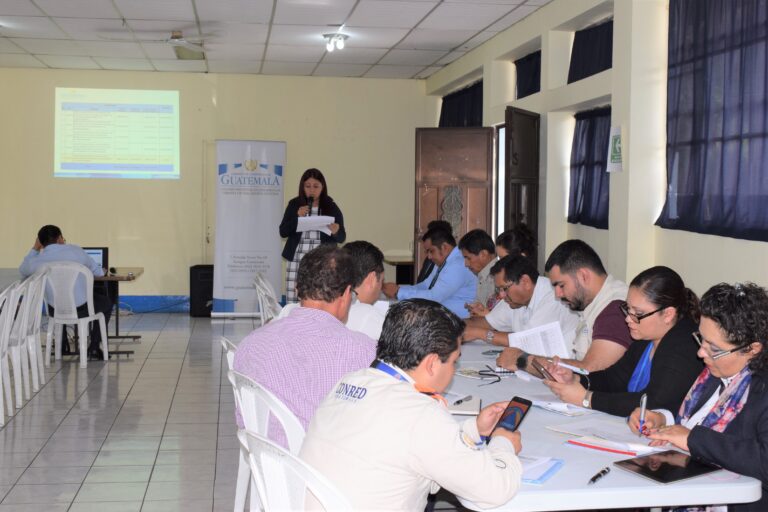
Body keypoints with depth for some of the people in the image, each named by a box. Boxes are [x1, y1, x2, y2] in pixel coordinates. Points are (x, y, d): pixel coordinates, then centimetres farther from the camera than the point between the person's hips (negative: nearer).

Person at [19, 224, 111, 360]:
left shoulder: (36, 261, -8)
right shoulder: (76, 250, -10)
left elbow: (23, 271, 17)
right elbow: (99, 272, 3)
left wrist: (34, 249, 16)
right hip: (82, 309, -3)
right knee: (106, 302, 29)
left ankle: (62, 345, 42)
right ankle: (94, 348, 22)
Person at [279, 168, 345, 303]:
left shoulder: (331, 208, 4)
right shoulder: (294, 205, 8)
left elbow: (342, 238, 4)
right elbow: (283, 232, 5)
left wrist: (335, 232, -19)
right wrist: (297, 216, -9)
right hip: (297, 260, 2)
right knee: (292, 301, -2)